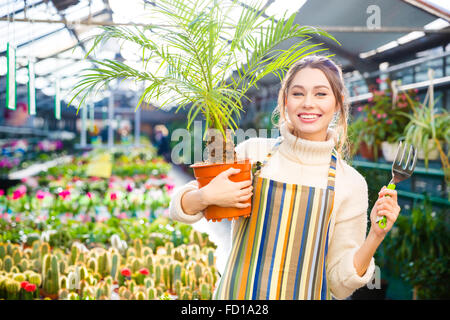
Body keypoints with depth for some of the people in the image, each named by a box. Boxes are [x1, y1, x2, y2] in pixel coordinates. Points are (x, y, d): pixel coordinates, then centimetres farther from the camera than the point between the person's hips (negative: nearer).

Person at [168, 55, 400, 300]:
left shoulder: (350, 183, -8)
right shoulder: (252, 151, -7)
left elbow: (340, 284, -6)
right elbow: (180, 209, -1)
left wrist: (375, 236, -19)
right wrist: (207, 196, -19)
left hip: (305, 294, 0)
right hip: (237, 293, 1)